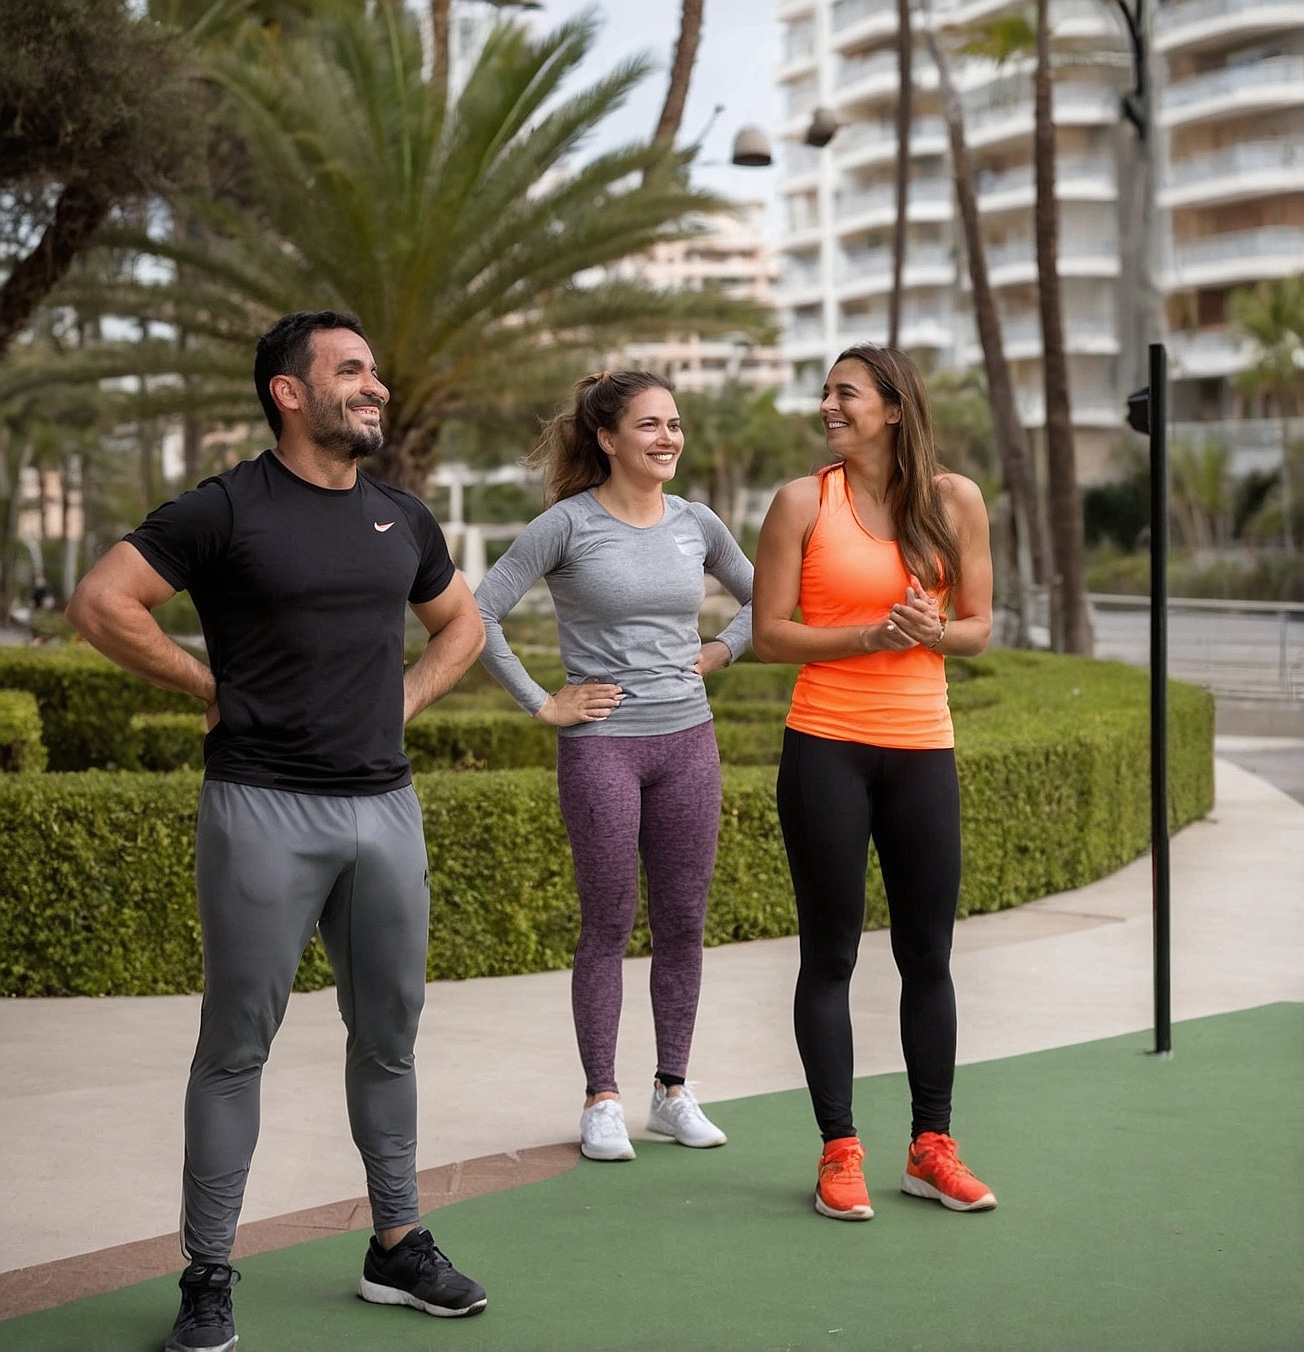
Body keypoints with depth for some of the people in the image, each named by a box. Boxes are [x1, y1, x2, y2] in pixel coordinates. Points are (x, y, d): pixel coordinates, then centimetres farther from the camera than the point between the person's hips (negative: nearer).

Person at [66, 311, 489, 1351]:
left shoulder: (401, 519, 11)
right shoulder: (227, 511, -6)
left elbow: (463, 622, 27)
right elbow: (102, 602, -11)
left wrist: (404, 699, 11)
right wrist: (211, 689, -8)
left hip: (386, 805, 6)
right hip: (264, 807, -5)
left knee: (389, 1035, 12)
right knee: (238, 1043, 1)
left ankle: (398, 1245, 25)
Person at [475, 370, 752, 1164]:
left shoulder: (697, 525, 6)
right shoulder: (570, 525, -7)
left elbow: (762, 600, 23)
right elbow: (481, 614, -10)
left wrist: (721, 653, 8)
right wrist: (541, 704, -9)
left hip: (688, 740, 4)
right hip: (602, 745, -4)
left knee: (684, 922, 7)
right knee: (608, 925, 1)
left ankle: (674, 1091, 19)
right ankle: (603, 1102, 11)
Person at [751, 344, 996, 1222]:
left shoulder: (954, 500, 4)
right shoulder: (805, 501, -2)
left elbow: (978, 627, 9)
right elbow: (770, 633, -3)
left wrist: (930, 629, -13)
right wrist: (868, 635, -16)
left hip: (922, 750, 2)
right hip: (825, 747, -2)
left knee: (928, 953, 7)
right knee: (831, 954, 2)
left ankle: (932, 1148, 18)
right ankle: (840, 1153, 10)